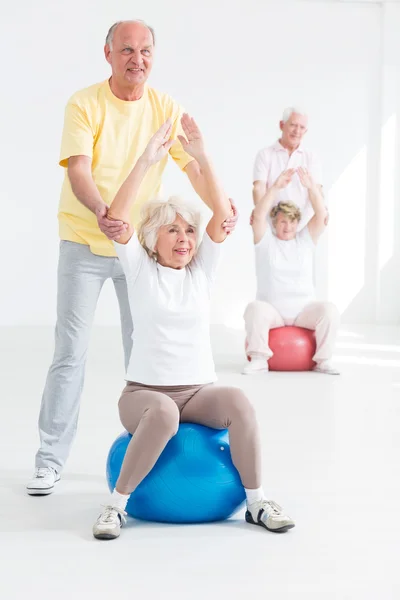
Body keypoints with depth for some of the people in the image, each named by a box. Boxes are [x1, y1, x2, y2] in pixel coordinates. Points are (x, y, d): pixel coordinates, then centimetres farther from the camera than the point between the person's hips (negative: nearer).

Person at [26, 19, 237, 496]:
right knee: (70, 352, -2)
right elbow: (78, 170, -22)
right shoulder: (84, 104, -10)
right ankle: (50, 460, 8)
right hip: (84, 244, -3)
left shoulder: (166, 109, 0)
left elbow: (194, 165, -10)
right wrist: (102, 213, -42)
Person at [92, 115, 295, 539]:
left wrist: (201, 157, -14)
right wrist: (146, 161, -21)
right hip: (145, 391, -2)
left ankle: (256, 501, -16)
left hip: (199, 390, 3)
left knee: (238, 401, -30)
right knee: (164, 413, -38)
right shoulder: (140, 271, 2)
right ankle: (116, 504, -22)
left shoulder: (201, 270, 8)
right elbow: (117, 219, -14)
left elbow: (223, 216, -5)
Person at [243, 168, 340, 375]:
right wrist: (276, 187, -27)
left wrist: (311, 187, -23)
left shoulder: (305, 240, 9)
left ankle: (323, 360, -19)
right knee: (255, 308, -34)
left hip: (304, 310, 2)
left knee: (329, 310, -28)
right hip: (272, 310, -2)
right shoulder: (265, 240, 4)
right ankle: (259, 360, -27)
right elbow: (258, 215, -14)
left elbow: (321, 214, -5)